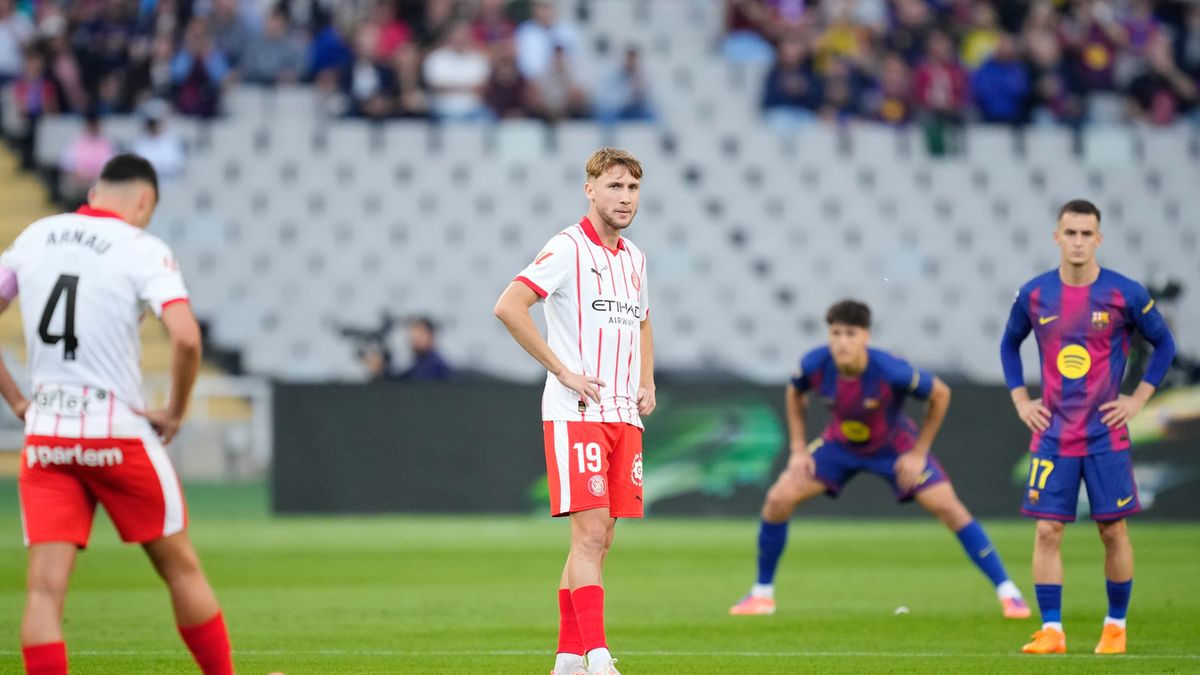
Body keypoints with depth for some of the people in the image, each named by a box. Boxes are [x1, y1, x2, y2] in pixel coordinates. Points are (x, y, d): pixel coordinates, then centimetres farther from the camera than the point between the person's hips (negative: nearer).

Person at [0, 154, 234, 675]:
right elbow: (186, 338, -21)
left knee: (45, 588, -2)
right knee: (180, 568, 12)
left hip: (45, 434, 3)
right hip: (118, 434, -3)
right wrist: (175, 412, -6)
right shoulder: (144, 250, -8)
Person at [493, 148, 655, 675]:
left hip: (624, 416, 7)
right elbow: (507, 307, -18)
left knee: (599, 541, 7)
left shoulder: (634, 258, 15)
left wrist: (647, 384, 15)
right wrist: (563, 371, -17)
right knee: (590, 533, -14)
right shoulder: (568, 248, -9)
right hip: (575, 414, -7)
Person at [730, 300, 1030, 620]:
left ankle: (1007, 592, -5)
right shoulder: (815, 365, -26)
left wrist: (919, 453, -16)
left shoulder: (891, 371, -35)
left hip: (894, 446, -3)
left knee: (948, 507, -15)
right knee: (779, 499, -11)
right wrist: (798, 449, -5)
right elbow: (795, 393, 0)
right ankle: (762, 592, 8)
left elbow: (940, 394, -18)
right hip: (840, 443, 3)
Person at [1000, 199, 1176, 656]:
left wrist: (1138, 399, -1)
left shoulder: (1125, 294, -6)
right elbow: (1009, 345, 17)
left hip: (1106, 434, -1)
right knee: (1048, 531, -4)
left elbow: (1164, 344, 6)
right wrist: (1021, 400, 7)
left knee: (1113, 530, 1)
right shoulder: (1034, 295, 0)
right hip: (1052, 436, 1)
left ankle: (1115, 626, 16)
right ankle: (1051, 630, 1)